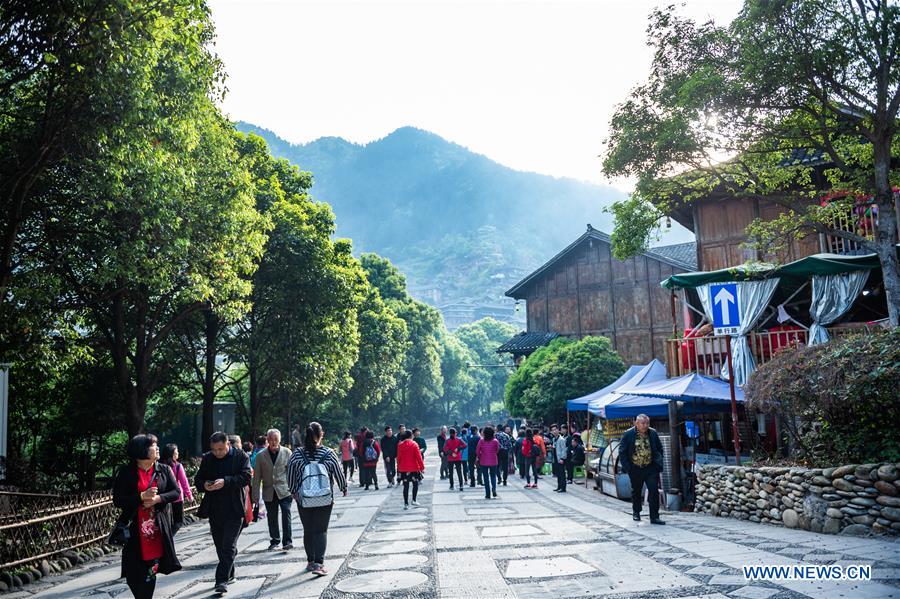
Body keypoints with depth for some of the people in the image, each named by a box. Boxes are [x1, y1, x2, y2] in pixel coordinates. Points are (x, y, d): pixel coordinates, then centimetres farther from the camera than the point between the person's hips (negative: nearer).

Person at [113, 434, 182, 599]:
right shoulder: (126, 473, -2)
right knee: (133, 573, -1)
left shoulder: (164, 470, 5)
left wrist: (158, 498, -13)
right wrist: (142, 496, -17)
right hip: (134, 531, -1)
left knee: (150, 572, 3)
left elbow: (176, 492, 4)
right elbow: (117, 500, -5)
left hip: (157, 528, 2)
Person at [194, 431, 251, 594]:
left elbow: (246, 477, -14)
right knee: (220, 547, 15)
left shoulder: (241, 456, -5)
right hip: (214, 510, 5)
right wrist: (204, 485, -12)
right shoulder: (207, 458, 8)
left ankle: (222, 580, -5)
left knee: (229, 547, -8)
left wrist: (225, 481, -26)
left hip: (234, 510, -5)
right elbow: (198, 479, 12)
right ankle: (229, 575, 31)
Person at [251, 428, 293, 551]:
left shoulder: (287, 452, 0)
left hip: (284, 491, -2)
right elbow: (256, 477, 5)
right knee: (272, 518, 10)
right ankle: (274, 541, 25)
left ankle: (287, 541, -1)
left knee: (286, 515, -9)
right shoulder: (261, 455, 3)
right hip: (269, 492, 2)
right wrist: (255, 495, 2)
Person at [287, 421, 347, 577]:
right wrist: (344, 488, 17)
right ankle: (319, 563, -5)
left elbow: (291, 477, 2)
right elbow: (338, 473, -1)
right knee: (321, 530, 5)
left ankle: (310, 562, 25)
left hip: (303, 500, 1)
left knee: (308, 531, 14)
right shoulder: (329, 454, -10)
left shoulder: (297, 454, -7)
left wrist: (293, 492, 20)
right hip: (325, 500, -1)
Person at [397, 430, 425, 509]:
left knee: (406, 486, 7)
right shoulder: (414, 444, -9)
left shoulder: (400, 445, 1)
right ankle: (414, 500, 8)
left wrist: (399, 467, 16)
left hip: (403, 469, 3)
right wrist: (422, 467, -5)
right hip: (413, 468, -3)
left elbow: (398, 457, 6)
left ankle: (406, 504, 5)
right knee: (415, 484, 15)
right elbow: (418, 457, -10)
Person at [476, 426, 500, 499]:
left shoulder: (481, 441, -9)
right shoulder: (495, 441, -7)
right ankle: (494, 488, -11)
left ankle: (488, 494, 8)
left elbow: (477, 451, -3)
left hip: (483, 462, -1)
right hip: (493, 461, 1)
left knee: (486, 478, 8)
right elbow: (497, 451, 4)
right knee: (493, 476, 15)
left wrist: (480, 456, 17)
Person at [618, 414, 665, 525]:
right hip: (635, 469, -1)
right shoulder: (628, 434, -8)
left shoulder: (653, 433, 0)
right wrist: (627, 467, -9)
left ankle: (654, 516, -1)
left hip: (651, 468, 1)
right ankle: (636, 512, 34)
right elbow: (622, 452, -3)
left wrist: (658, 463, 2)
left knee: (654, 491, -7)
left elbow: (660, 449, 11)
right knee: (636, 491, 14)